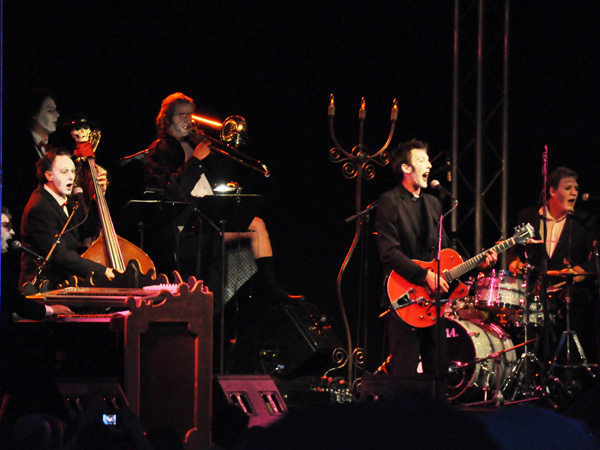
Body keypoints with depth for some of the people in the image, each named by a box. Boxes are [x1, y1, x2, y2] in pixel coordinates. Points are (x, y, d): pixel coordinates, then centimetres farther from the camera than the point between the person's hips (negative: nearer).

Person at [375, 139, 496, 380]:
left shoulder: (433, 203, 18)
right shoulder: (390, 202, -6)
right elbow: (389, 252, -16)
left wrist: (477, 263, 5)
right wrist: (425, 275, -21)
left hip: (432, 298, 7)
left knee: (438, 369, 6)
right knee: (405, 372, -9)